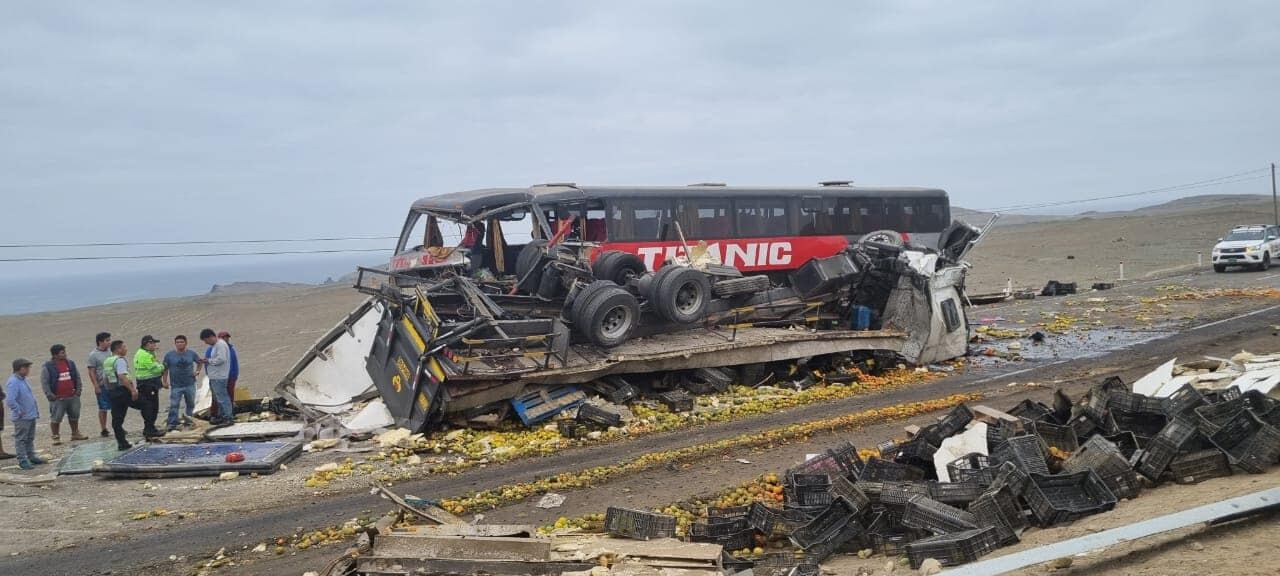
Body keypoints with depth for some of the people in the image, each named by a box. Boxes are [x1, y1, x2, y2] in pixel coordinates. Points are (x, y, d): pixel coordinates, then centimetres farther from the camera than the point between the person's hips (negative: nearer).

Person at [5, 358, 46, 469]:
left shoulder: (23, 380, 10)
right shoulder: (13, 383, -20)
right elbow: (10, 401, -29)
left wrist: (35, 410, 15)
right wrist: (19, 411, -19)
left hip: (31, 415, 9)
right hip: (22, 418, -9)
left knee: (30, 439, 19)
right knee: (21, 439, 0)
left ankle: (32, 456, 29)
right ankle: (23, 460, 4)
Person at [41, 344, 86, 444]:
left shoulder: (70, 364, 9)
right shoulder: (48, 367, -7)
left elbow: (77, 377, 16)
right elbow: (44, 382, -7)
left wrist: (78, 390, 7)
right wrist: (50, 395, -12)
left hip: (73, 397, 5)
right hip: (58, 399, -5)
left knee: (74, 416, 14)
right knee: (55, 418, -3)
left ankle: (75, 434, 28)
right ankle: (55, 437, 6)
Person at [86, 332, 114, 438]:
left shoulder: (110, 351, 8)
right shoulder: (93, 355, -8)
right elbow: (91, 372, -9)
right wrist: (96, 386, -14)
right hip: (102, 386, -5)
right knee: (103, 408, 2)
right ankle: (104, 430, 10)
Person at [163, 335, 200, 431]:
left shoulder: (191, 353, 2)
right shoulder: (169, 355, -2)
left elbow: (199, 362, 19)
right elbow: (165, 369, 1)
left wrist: (197, 371, 4)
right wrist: (165, 381, -4)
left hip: (190, 384, 2)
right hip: (176, 385, -2)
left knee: (191, 403, 12)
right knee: (174, 405, -6)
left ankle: (188, 418, 30)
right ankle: (172, 424, -4)